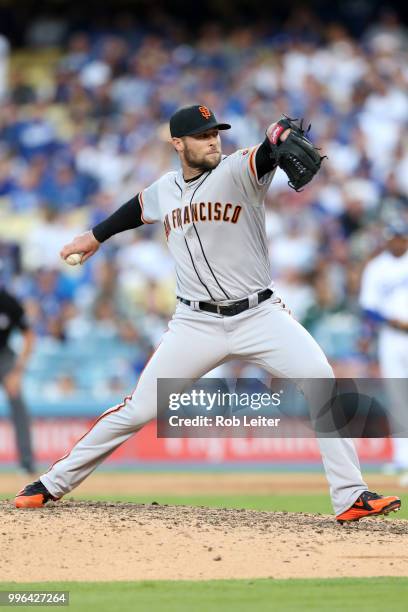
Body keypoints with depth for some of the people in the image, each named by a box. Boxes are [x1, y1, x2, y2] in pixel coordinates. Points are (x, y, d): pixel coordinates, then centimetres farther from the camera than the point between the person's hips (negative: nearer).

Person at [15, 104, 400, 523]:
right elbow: (137, 209, 30)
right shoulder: (165, 190, 7)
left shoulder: (237, 171, -7)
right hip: (197, 324, 2)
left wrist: (284, 137, -53)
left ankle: (350, 497, -18)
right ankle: (55, 483, 15)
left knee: (319, 379, -23)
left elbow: (269, 153, -29)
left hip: (259, 315, -2)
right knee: (139, 409, 0)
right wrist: (96, 236, 44)